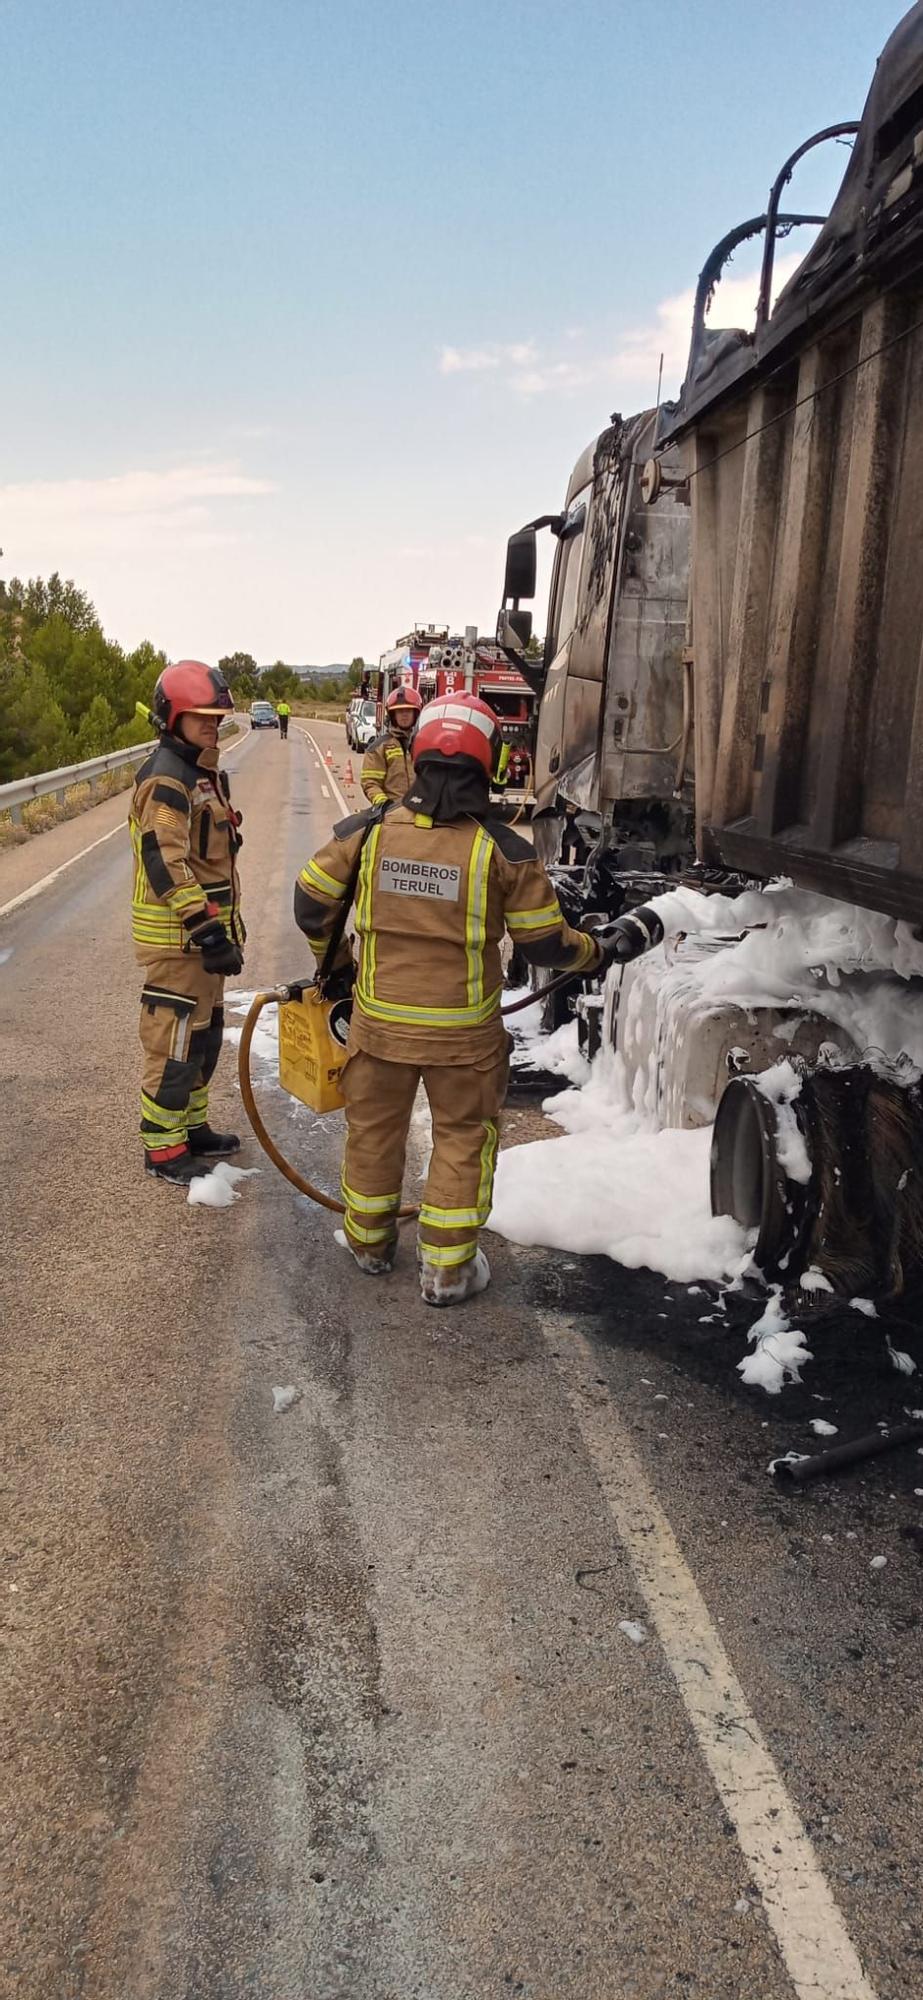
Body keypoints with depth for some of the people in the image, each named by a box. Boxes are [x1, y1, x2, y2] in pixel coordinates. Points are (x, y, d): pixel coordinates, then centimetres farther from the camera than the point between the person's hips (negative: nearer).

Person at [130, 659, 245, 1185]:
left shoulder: (206, 773, 15)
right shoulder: (165, 780, -17)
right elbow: (166, 866, -25)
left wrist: (227, 923, 24)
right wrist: (207, 929, -27)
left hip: (205, 931, 10)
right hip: (176, 938, -10)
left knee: (206, 1034, 18)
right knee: (175, 1042, -3)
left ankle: (192, 1126, 32)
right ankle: (164, 1148, 8)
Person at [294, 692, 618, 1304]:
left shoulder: (367, 830, -7)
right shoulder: (503, 849, -13)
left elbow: (311, 903, 1)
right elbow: (545, 943, -8)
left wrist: (336, 964, 18)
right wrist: (596, 952, 12)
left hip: (379, 1021, 2)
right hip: (464, 1031, -2)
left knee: (374, 1129, 21)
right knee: (463, 1140, 16)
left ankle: (370, 1243, 40)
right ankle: (447, 1269, 24)